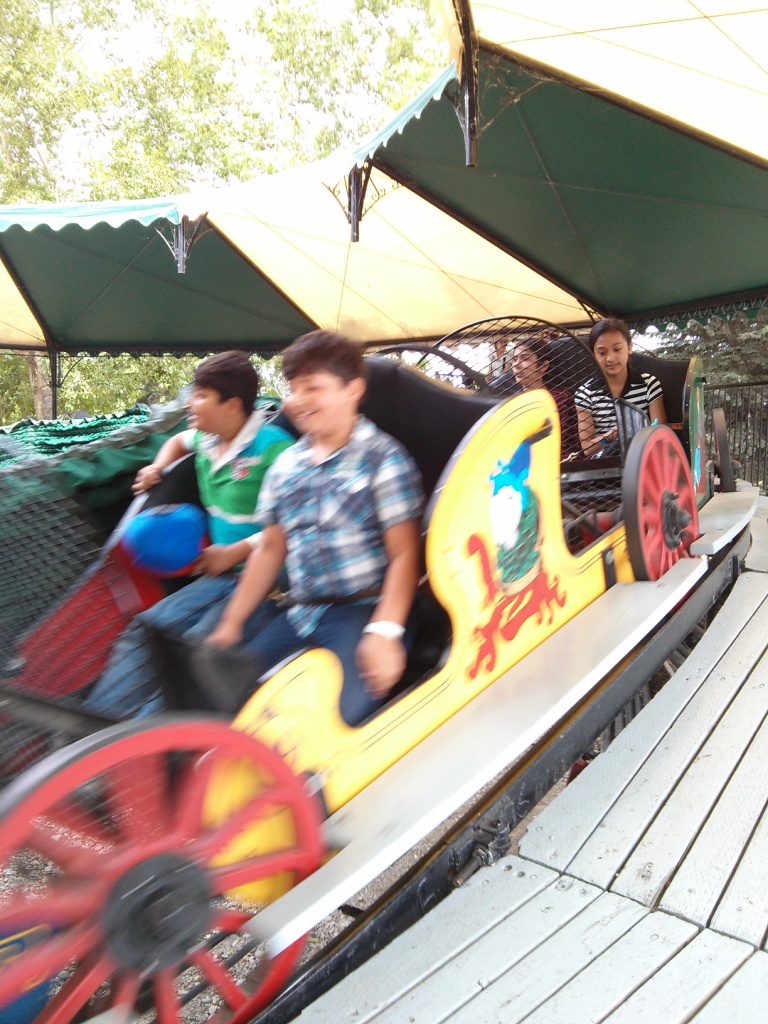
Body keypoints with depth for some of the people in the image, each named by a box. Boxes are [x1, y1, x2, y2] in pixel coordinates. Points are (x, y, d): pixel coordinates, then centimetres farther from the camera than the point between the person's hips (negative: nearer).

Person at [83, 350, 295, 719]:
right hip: (220, 575, 8)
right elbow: (178, 441, 39)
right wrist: (158, 468, 17)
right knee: (146, 626, -9)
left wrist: (234, 552, -17)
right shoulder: (206, 440, 12)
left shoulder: (272, 446, -13)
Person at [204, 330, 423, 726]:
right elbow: (269, 550, 18)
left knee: (338, 715, -29)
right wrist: (231, 624, 15)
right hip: (299, 615, 6)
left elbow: (404, 554, -10)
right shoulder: (286, 466, 13)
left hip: (363, 611, -6)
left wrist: (384, 631, -21)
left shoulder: (383, 458, -5)